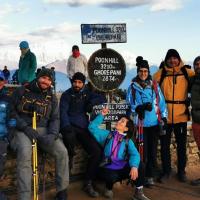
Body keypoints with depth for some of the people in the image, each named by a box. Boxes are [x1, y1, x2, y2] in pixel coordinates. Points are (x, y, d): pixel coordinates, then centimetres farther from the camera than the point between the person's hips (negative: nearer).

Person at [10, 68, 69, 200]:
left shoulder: (52, 98, 13)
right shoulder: (22, 91, 4)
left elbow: (55, 118, 8)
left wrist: (52, 134, -14)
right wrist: (25, 128, -15)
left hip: (44, 131, 3)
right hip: (23, 130, -3)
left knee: (62, 152, -20)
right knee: (25, 153, -35)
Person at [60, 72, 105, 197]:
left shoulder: (86, 93, 17)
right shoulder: (67, 94, 3)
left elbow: (102, 99, 14)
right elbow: (63, 112, -9)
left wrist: (91, 102, -7)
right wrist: (67, 126, -27)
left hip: (83, 127, 4)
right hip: (70, 126, -4)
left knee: (97, 151, -12)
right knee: (70, 136, -41)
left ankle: (88, 184, -3)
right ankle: (70, 159, -8)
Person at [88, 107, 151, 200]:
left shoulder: (128, 141, 7)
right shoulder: (107, 135, 10)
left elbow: (135, 154, -11)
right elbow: (92, 127, 2)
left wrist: (134, 166, -31)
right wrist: (102, 115, -2)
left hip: (122, 169, 2)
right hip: (108, 169, -1)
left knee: (138, 164, -25)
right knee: (112, 177, -37)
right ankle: (109, 187, 2)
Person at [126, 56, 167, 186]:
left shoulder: (155, 86, 7)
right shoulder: (132, 87, 2)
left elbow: (161, 102, 9)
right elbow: (129, 105, 1)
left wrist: (164, 117, 4)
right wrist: (141, 107, -15)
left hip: (155, 123, 2)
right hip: (141, 124, -2)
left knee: (153, 150, 5)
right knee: (142, 150, -3)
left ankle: (150, 176, 15)